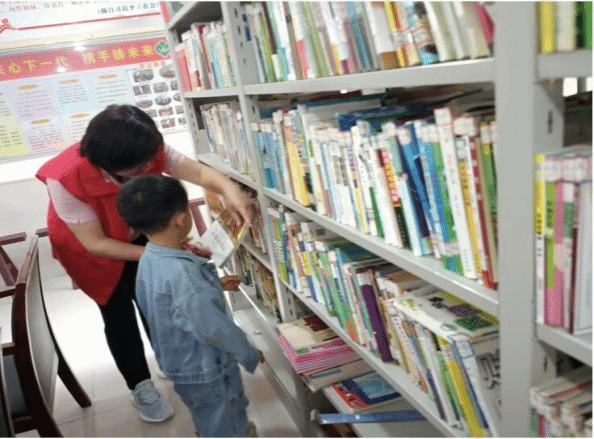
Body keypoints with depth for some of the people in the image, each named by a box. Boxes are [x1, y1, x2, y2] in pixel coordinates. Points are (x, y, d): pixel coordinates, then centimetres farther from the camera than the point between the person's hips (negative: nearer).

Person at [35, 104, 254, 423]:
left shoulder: (147, 152, -30)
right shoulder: (66, 178, -40)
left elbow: (199, 172, -34)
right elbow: (96, 244, -33)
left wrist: (229, 189, -56)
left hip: (138, 235, 4)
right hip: (89, 246, -3)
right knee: (118, 313, 4)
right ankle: (140, 387, 24)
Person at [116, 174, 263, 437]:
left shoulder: (149, 260, -5)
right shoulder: (181, 272, -35)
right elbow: (212, 326, -30)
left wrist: (215, 285, 18)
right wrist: (249, 354, -15)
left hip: (181, 362, 9)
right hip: (205, 367, -9)